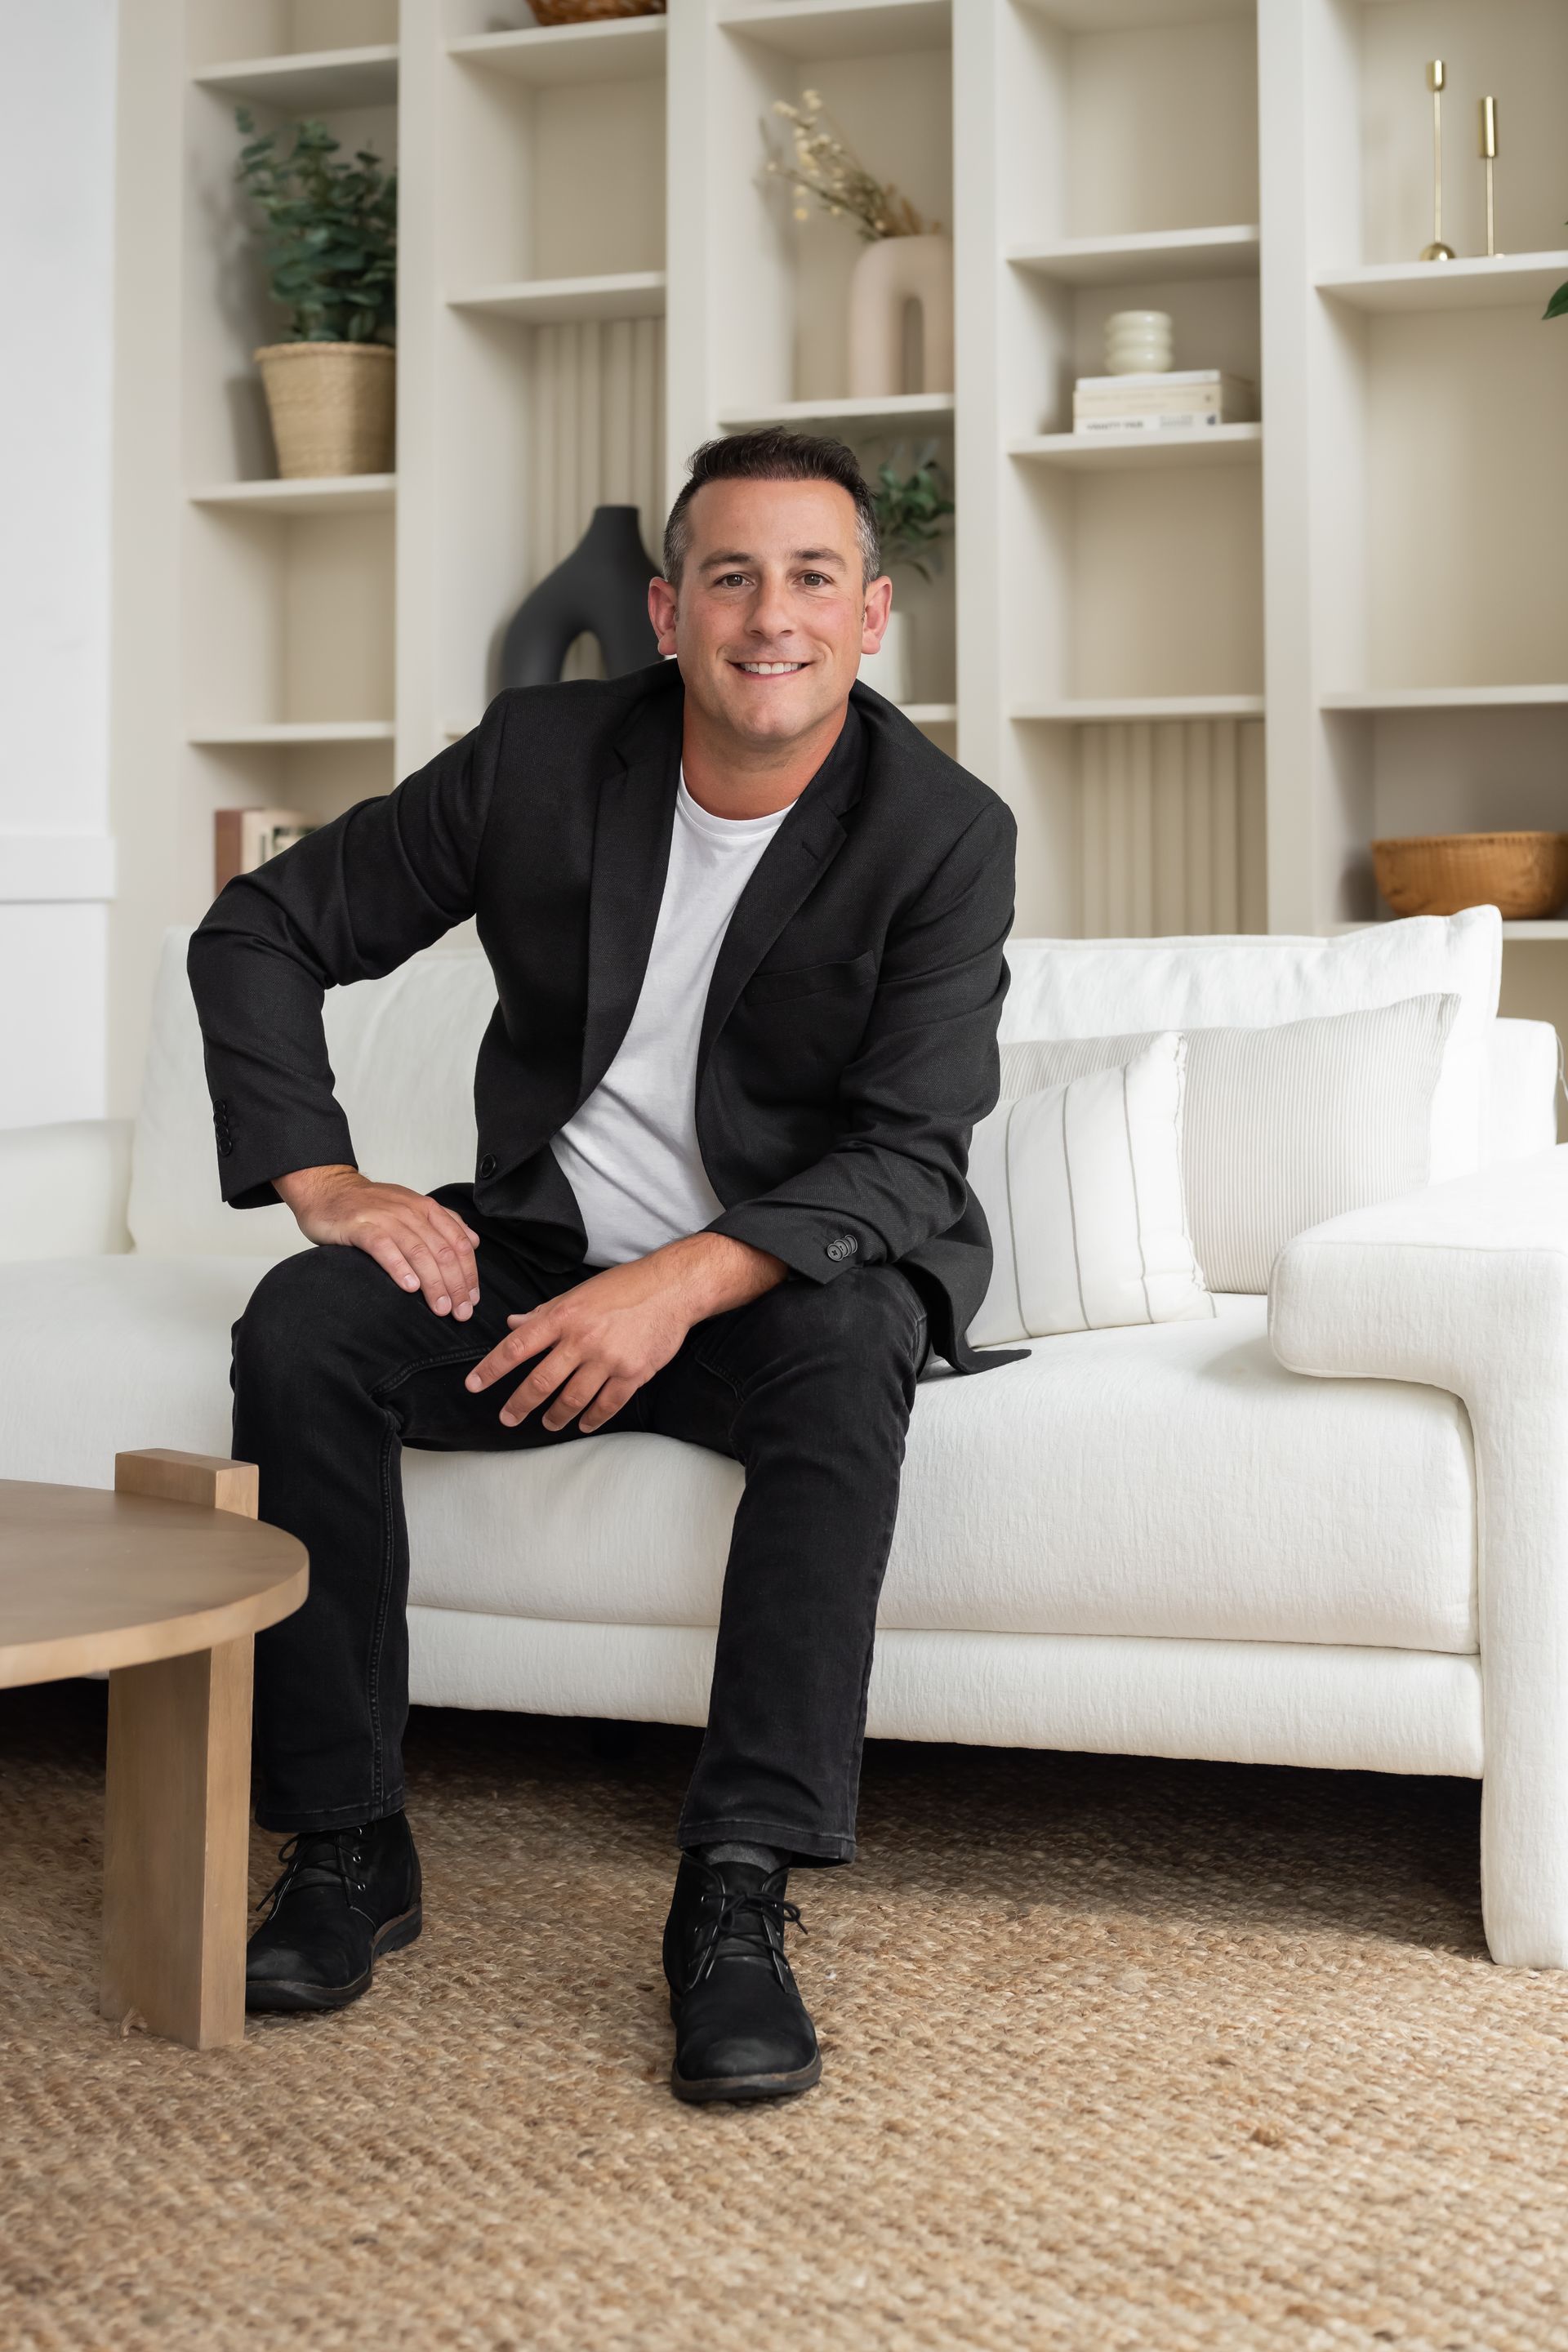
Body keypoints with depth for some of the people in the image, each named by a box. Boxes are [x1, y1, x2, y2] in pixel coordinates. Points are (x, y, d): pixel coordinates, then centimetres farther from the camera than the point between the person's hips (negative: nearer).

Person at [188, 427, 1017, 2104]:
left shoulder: (944, 835, -11)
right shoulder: (542, 757, -5)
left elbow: (906, 1160, -17)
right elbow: (260, 931, 3)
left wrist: (679, 1284, -33)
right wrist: (324, 1181, -12)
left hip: (784, 1274, -2)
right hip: (547, 1254, 3)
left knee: (848, 1357, -37)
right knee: (303, 1325, -25)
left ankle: (737, 1898, -33)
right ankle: (344, 1848, -15)